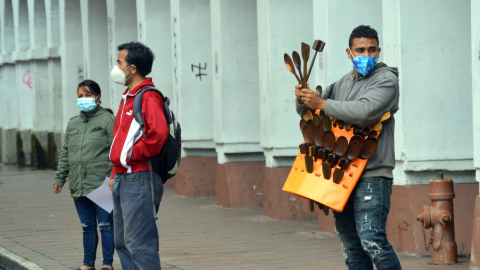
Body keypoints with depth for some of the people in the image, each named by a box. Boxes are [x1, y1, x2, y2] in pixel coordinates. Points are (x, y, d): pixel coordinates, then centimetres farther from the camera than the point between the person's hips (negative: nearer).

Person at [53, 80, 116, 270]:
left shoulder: (108, 120, -3)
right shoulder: (72, 123, 17)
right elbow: (65, 154, 23)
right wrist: (60, 178, 19)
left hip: (101, 184, -6)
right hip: (79, 186, 6)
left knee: (105, 224, -1)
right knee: (87, 226, 12)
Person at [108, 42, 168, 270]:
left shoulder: (148, 97, -13)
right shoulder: (128, 97, 18)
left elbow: (158, 133, -29)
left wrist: (131, 155, -17)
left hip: (139, 180, -10)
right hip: (122, 180, 10)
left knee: (139, 243, -10)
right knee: (122, 242, 14)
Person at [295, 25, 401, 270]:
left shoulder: (386, 80, -3)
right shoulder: (343, 82, 20)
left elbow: (365, 111, -22)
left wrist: (322, 104, -18)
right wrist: (303, 100, -1)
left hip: (372, 175, -7)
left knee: (371, 239, -18)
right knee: (351, 245, 10)